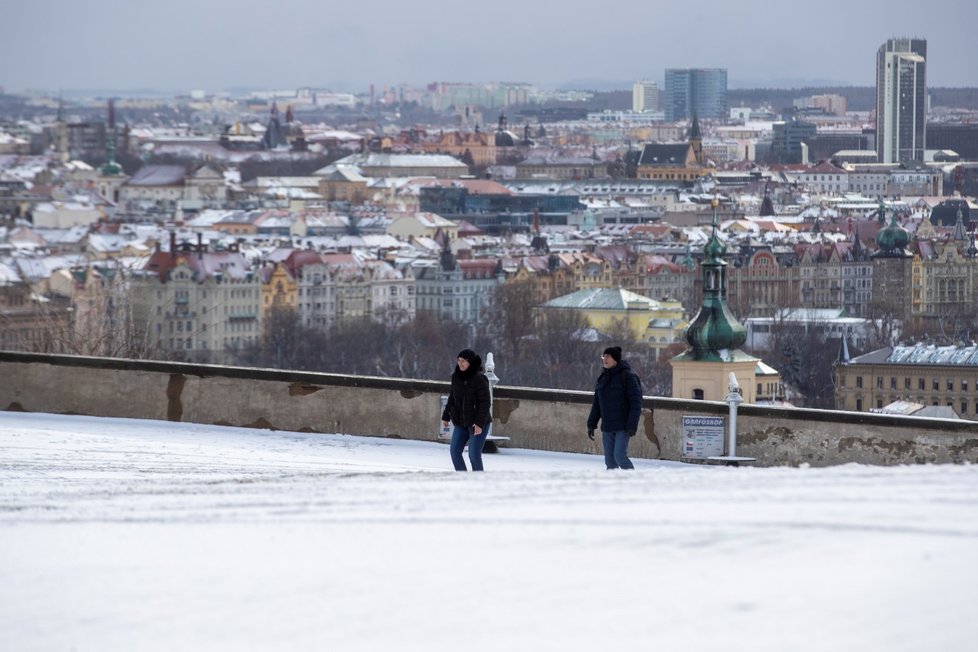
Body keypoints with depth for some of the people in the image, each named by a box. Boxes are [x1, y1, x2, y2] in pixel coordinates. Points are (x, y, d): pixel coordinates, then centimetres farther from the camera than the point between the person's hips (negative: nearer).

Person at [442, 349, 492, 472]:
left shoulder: (479, 379, -16)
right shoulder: (456, 377, 3)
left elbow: (485, 402, -17)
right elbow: (452, 397, 15)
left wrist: (480, 423, -23)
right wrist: (446, 416, 14)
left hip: (478, 424, -7)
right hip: (461, 423, 7)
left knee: (474, 455, -9)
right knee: (455, 452, 2)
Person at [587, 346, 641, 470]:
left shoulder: (627, 376, -7)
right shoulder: (602, 378, 13)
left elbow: (636, 402, -11)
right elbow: (596, 404, 18)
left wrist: (632, 425, -18)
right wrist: (591, 424, 12)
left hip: (623, 427, -7)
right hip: (607, 427, 7)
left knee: (619, 456, -15)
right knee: (609, 460, 5)